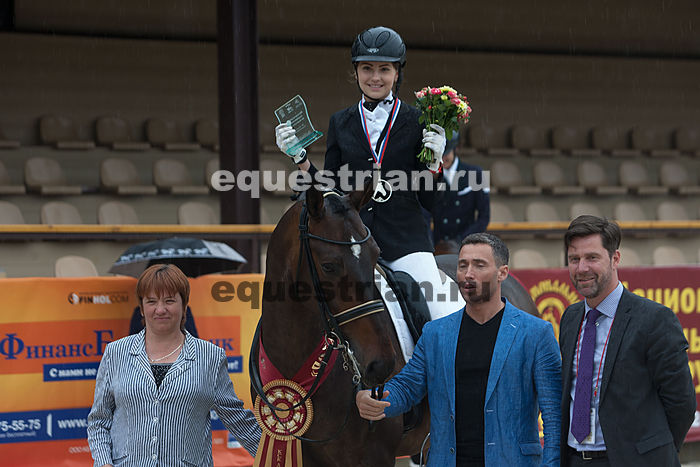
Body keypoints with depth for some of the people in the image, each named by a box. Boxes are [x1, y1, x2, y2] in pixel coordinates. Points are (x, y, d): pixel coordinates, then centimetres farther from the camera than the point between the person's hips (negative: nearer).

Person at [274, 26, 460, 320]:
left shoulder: (417, 122, 5)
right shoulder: (341, 124, 12)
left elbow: (429, 201, 6)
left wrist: (434, 162, -10)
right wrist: (299, 157, 3)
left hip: (405, 238, -2)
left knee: (446, 324, -18)